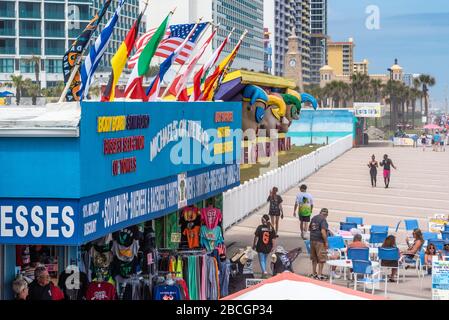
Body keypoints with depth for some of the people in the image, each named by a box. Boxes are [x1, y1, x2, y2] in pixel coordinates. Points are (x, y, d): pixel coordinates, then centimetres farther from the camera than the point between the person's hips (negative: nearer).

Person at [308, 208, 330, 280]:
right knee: (321, 259, 1)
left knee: (314, 258, 15)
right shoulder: (323, 220, -14)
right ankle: (319, 275, 2)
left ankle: (314, 274, 21)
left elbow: (309, 229, 22)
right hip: (320, 241, -8)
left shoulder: (314, 218, 10)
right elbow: (323, 231, -22)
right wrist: (326, 242, -17)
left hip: (312, 240, 8)